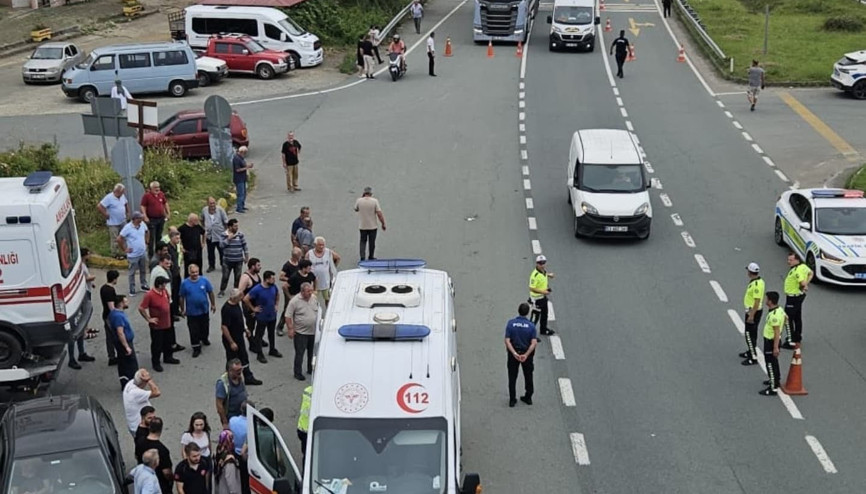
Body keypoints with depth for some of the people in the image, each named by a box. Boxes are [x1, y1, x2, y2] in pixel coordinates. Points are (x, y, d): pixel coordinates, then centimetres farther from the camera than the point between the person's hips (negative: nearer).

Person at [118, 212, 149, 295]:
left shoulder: (142, 224, -6)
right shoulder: (128, 227, -23)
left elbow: (146, 232, 17)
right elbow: (119, 239, -20)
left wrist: (146, 241, 12)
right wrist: (124, 249, -14)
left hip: (143, 253, 6)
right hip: (133, 255, -6)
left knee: (143, 271, 20)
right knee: (132, 272, 10)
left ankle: (144, 285, 38)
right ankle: (132, 289, 23)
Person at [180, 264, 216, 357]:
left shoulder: (204, 280, -11)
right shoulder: (185, 283, -12)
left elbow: (210, 293, 1)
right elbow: (182, 297, -2)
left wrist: (213, 304, 7)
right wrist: (182, 309, 3)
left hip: (204, 310, 2)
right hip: (191, 312, -2)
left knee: (205, 327, 21)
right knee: (194, 331, 2)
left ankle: (204, 339, 49)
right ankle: (196, 348, 15)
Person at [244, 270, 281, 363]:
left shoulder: (273, 286, -7)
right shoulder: (257, 289, -25)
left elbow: (277, 295, 15)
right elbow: (246, 299, -21)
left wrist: (276, 305, 9)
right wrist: (253, 309, -14)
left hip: (272, 316, 6)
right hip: (262, 317, -6)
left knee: (271, 334, 22)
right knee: (259, 335, 7)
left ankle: (272, 350, 39)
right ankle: (260, 354, 17)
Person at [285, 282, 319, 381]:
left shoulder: (314, 298, 0)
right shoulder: (295, 301, -16)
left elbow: (318, 311, 15)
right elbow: (288, 316, -13)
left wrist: (319, 324, 15)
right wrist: (290, 329, -16)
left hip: (313, 332, 6)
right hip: (301, 332, -6)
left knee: (312, 352, 17)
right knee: (299, 354, 1)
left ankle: (310, 369, 34)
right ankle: (297, 373, 11)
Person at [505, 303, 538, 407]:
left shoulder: (511, 323, -13)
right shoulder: (531, 325, -13)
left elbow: (507, 341, -17)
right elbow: (534, 343, -19)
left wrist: (514, 353, -19)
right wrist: (526, 355, -21)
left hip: (513, 353, 0)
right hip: (527, 353, 0)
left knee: (512, 377, 11)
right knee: (528, 376, 18)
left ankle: (512, 400, 14)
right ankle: (528, 398, 28)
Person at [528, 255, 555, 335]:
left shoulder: (544, 271, -2)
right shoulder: (535, 275, -30)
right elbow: (531, 288, -29)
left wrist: (548, 275, 7)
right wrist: (543, 292, -31)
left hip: (543, 296, 9)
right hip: (536, 298, -9)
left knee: (544, 313, 25)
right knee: (536, 315, 0)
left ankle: (544, 329, 45)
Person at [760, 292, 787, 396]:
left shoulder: (774, 315, -30)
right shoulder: (779, 309, 0)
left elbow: (777, 332, -29)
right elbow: (786, 317, 20)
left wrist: (775, 347, -26)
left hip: (771, 341, -10)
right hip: (771, 340, 10)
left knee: (771, 364, -2)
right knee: (774, 362, 26)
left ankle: (773, 388, 4)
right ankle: (776, 379, 45)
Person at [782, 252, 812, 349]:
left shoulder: (796, 271, -28)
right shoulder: (803, 266, 3)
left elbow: (803, 283, -39)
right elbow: (811, 273, 21)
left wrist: (804, 287, -16)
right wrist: (807, 282, 7)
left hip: (793, 298, -10)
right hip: (799, 295, 10)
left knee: (788, 319, -3)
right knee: (797, 318, 22)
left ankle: (791, 342, -3)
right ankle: (797, 338, 36)